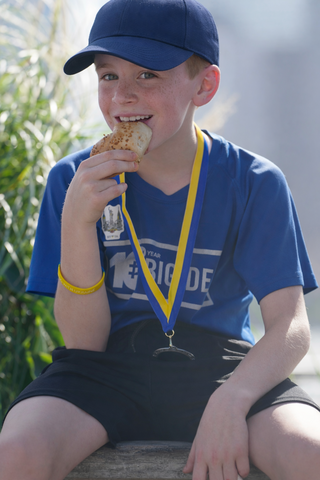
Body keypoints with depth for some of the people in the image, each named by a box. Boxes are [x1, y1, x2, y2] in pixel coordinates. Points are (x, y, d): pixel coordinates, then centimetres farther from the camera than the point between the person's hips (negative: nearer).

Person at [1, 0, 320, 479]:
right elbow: (84, 341, -3)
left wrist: (230, 401, -28)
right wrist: (78, 222, -18)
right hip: (108, 366, 1)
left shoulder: (253, 183, -2)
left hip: (219, 366, 0)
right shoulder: (74, 180, 0)